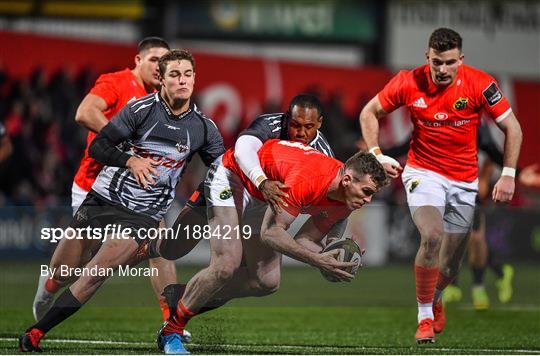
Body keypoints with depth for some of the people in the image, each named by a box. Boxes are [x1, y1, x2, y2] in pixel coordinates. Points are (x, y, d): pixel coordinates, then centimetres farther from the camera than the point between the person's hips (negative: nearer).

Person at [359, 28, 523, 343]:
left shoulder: (480, 84, -14)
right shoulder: (409, 83, -12)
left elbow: (513, 128, -6)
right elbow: (370, 113, 4)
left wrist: (508, 175, -12)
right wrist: (377, 155, -7)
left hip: (464, 181, 1)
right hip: (423, 172, -1)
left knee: (450, 268, 6)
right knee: (432, 236, -29)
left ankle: (435, 298, 44)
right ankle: (425, 316, -13)